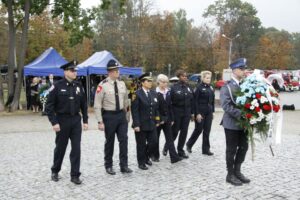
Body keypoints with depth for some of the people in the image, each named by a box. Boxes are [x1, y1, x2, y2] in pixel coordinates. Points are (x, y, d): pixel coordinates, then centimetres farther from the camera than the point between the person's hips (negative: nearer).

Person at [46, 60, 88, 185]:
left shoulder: (78, 86, 4)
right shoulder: (57, 86, -8)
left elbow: (83, 104, 9)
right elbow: (49, 106, -9)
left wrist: (85, 120, 5)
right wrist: (54, 122, -15)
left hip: (76, 120, 3)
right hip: (62, 120, -3)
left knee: (76, 149, 1)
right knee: (60, 147, 12)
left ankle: (75, 175, 12)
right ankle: (55, 171, 34)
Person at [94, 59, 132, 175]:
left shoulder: (122, 84, 3)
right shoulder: (103, 85, -13)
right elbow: (97, 105, -11)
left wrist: (125, 113, 17)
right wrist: (100, 122, -14)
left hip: (121, 115, 4)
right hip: (109, 116, -4)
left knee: (124, 140, 1)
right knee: (109, 141, 9)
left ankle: (124, 165, 12)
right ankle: (108, 166, 25)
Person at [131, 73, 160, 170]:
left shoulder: (154, 93, 9)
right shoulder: (137, 94, -10)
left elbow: (156, 108, 13)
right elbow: (134, 111, -13)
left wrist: (157, 121, 8)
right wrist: (136, 124, -17)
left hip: (152, 124, 6)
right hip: (141, 125, -5)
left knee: (153, 142, 7)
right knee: (141, 144, 5)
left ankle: (147, 157, 31)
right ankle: (141, 162, 22)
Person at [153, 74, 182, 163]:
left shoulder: (168, 92, 8)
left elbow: (170, 107, 10)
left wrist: (172, 119, 7)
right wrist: (159, 119, -15)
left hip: (167, 119, 5)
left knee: (170, 138, 1)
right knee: (156, 138, 8)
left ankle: (174, 157, -2)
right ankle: (155, 156, 23)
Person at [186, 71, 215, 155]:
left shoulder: (211, 88, 10)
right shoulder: (199, 87, -8)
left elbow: (213, 101, 14)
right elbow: (196, 101, -11)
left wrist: (212, 111, 10)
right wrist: (197, 113, -15)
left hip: (209, 112, 6)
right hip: (200, 112, -5)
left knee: (207, 131, 7)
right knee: (198, 130, 4)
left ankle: (206, 149, 15)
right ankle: (189, 144, 25)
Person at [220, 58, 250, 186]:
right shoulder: (227, 86, -10)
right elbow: (226, 106, -20)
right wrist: (240, 114, -25)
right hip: (232, 123, -6)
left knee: (243, 147, 13)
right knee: (231, 150, 4)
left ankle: (237, 171, 29)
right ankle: (230, 175, 18)